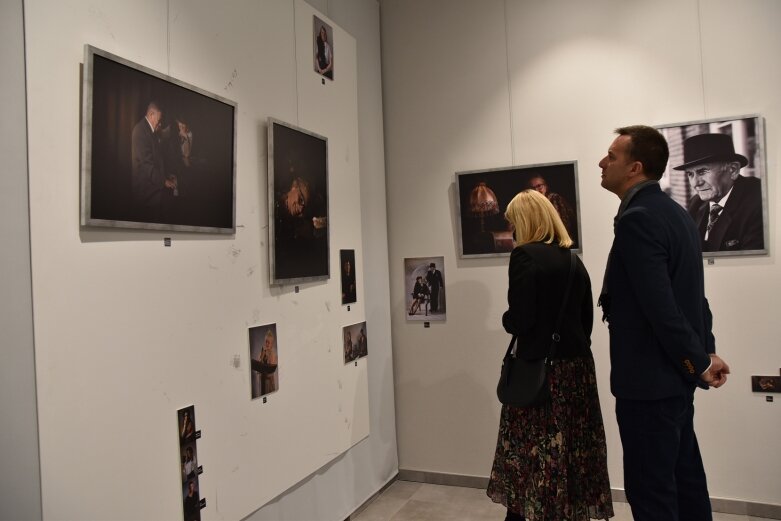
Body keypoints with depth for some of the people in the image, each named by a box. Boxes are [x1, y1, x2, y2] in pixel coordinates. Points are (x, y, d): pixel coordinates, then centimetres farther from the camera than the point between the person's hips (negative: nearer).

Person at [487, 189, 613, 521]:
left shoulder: (525, 255, -13)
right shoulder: (574, 260, 7)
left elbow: (520, 320, -18)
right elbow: (586, 319, 11)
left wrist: (506, 320, 2)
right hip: (577, 366, 7)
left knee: (531, 455, 6)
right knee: (572, 450, 15)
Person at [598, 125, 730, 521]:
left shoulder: (636, 218, -19)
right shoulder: (674, 213, 12)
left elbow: (659, 305, -24)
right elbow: (690, 294, 14)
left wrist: (698, 363, -13)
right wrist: (706, 352, 14)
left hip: (649, 379, -10)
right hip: (675, 374, 10)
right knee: (684, 481, 19)